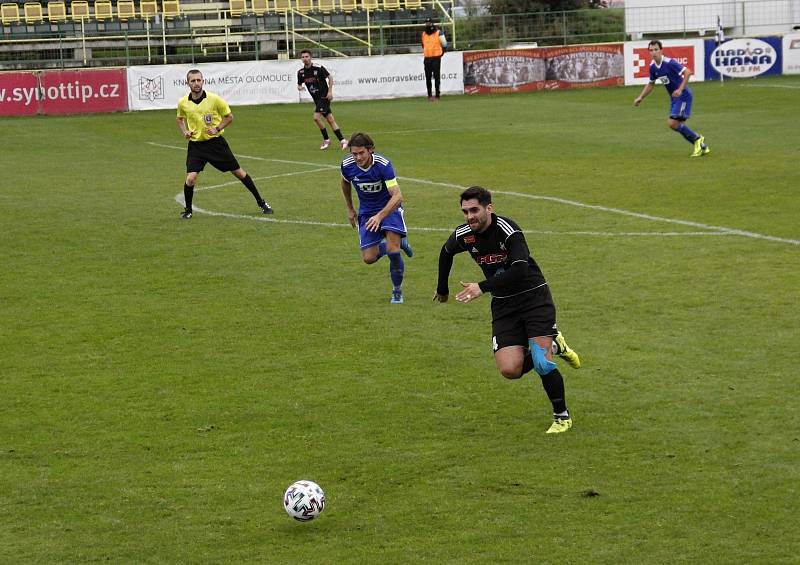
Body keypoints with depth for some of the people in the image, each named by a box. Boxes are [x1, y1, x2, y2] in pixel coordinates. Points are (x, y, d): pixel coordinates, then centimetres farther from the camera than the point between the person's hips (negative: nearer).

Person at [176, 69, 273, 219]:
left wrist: (217, 129, -14)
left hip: (215, 142, -1)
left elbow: (229, 117, 0)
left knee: (239, 173, 6)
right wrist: (185, 132, 0)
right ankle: (188, 210, 9)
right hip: (196, 144, 1)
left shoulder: (214, 99, -12)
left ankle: (261, 202, 21)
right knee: (190, 178, -16)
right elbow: (180, 119, 18)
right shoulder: (183, 103, -4)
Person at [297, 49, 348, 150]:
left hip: (324, 96, -6)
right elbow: (299, 84, 13)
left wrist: (330, 91, -12)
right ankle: (342, 140, 9)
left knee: (316, 117, -16)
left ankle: (326, 140, -2)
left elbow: (330, 77, -5)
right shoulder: (301, 72, 3)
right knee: (330, 120, 6)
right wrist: (300, 87, -11)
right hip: (316, 99, 6)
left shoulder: (318, 68, -13)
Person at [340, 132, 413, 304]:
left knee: (392, 248, -23)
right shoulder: (347, 165, -16)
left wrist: (380, 216, -45)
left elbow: (397, 196, -34)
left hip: (389, 207, -4)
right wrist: (350, 209, 15)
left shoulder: (383, 164, -29)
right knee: (369, 258, -4)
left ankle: (397, 291, -1)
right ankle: (398, 242, 28)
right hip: (367, 211, 4)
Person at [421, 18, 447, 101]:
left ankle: (437, 95, -3)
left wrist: (441, 54, 3)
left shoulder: (438, 33, -3)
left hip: (436, 58, -5)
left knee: (437, 77, -5)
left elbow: (444, 45, 4)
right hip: (427, 59, 5)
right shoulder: (424, 34, 12)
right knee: (428, 78, 6)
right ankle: (429, 95, 14)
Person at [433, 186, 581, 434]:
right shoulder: (463, 235, -3)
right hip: (504, 305, 5)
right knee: (510, 370, -12)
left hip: (534, 296, -5)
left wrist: (482, 288, -35)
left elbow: (520, 269, -32)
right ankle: (552, 345, 18)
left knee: (541, 363, -18)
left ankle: (562, 416, 7)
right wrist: (442, 289, 27)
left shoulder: (507, 229, -21)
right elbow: (446, 253, 20)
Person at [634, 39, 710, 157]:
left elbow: (688, 72, -27)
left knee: (672, 123, -16)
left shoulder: (669, 63, -21)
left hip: (683, 95, -8)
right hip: (674, 98, 8)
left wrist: (680, 89, -33)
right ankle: (702, 147, 19)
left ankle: (697, 138, 3)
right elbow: (651, 84, 19)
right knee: (680, 127, 6)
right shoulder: (653, 66, 3)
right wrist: (640, 98, 12)